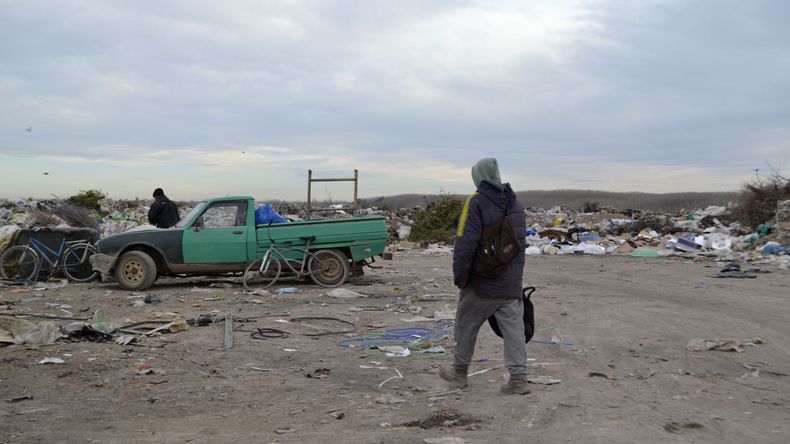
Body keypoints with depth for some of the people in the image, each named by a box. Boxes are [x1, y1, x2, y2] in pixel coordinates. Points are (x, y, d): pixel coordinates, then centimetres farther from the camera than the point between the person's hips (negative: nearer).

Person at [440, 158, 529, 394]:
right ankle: (518, 377, 0)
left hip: (482, 283, -5)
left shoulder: (477, 202, -13)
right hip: (512, 284, 5)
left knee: (466, 325, 12)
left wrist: (459, 276, -11)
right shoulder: (516, 205, 10)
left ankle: (459, 372, 25)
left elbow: (466, 242, -19)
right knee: (513, 328, 4)